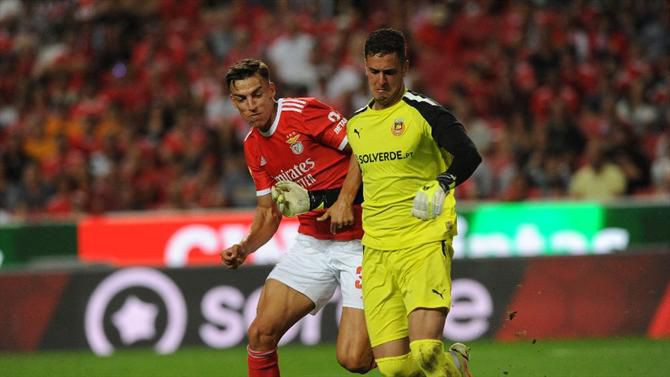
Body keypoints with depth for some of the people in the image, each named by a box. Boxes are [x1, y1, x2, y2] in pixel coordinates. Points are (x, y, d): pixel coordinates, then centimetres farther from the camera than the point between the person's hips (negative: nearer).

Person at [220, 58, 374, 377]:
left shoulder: (303, 111, -12)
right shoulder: (253, 147, 11)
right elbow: (268, 212, 16)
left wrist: (345, 200, -21)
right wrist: (244, 248, 0)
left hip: (358, 241, -7)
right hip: (311, 242, 7)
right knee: (261, 334, -5)